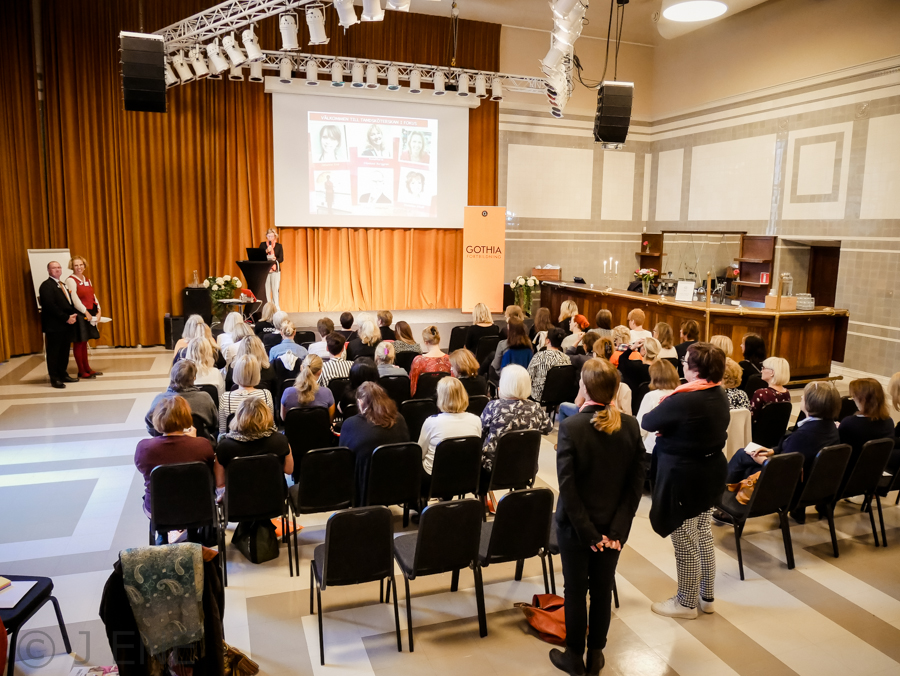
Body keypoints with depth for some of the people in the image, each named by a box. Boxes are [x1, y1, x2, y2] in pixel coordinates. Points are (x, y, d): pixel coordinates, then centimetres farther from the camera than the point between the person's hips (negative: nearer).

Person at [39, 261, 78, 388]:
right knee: (53, 352, -1)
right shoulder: (46, 285, -8)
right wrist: (66, 318, -16)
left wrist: (73, 315, 1)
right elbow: (50, 306, -17)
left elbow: (70, 302, 20)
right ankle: (54, 378, 4)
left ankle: (63, 375, 20)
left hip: (67, 325, 8)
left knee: (64, 351, 12)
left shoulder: (63, 285, 20)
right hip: (54, 325, -8)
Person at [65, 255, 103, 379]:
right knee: (78, 343, 0)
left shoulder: (87, 279, 13)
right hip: (79, 315, -7)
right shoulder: (70, 280, -10)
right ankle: (81, 371, 6)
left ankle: (87, 368, 21)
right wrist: (86, 313, -17)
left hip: (89, 315, 7)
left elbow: (93, 296, 13)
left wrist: (98, 311, 1)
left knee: (84, 342, 15)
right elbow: (75, 300, -17)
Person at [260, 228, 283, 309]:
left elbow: (281, 259, 2)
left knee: (275, 289, -5)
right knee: (266, 289, -3)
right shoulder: (262, 245, 9)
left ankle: (276, 307, 0)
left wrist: (274, 259, -18)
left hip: (275, 270, -1)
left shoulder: (279, 246, 7)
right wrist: (266, 251, -11)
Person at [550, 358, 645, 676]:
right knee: (602, 589, 17)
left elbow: (567, 485, -21)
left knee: (575, 591, 13)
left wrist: (587, 531, -13)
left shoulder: (571, 427, -20)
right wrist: (617, 527, -5)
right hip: (612, 526, 3)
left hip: (576, 525, -3)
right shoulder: (630, 426, -8)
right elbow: (636, 481, -7)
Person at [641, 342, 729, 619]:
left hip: (683, 478, -9)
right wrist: (670, 428, 3)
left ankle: (686, 603, 24)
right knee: (703, 535, 22)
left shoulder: (683, 400, -27)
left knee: (685, 544, 7)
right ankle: (707, 596, 36)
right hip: (711, 472, 9)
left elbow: (647, 423, -14)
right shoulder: (720, 395, 1)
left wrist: (660, 408, 6)